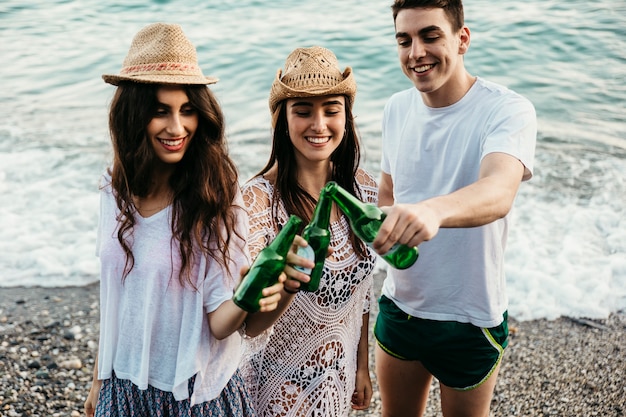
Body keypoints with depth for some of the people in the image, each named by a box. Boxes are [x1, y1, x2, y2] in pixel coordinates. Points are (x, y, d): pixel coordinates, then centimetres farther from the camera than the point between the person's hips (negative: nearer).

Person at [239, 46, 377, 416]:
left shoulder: (362, 188, -7)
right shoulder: (258, 199, -23)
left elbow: (362, 288, 4)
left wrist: (362, 367, 10)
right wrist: (286, 284, -46)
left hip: (340, 375, 4)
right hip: (281, 384, -4)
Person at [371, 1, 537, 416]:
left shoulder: (509, 111, -20)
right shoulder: (397, 108, -1)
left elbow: (499, 192, -40)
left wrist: (433, 210, -60)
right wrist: (382, 232, -8)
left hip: (469, 319, -4)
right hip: (399, 305, 5)